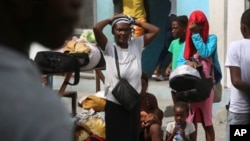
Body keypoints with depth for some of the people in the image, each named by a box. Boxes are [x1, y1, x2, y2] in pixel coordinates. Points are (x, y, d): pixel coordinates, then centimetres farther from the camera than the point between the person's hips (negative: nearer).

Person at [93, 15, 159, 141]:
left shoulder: (137, 45, 4)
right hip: (114, 103, -4)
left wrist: (135, 22, 3)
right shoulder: (109, 48, -7)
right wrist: (111, 19, -5)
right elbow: (96, 28, -22)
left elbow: (155, 30, 2)